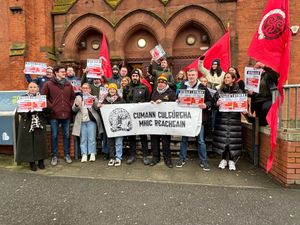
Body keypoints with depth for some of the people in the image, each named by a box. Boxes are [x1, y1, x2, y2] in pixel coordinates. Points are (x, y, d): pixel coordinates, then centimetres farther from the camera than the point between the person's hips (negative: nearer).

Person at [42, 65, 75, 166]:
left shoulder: (68, 84, 11)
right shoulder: (48, 84, -1)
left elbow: (73, 97, 16)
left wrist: (70, 106, 3)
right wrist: (51, 107, -7)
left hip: (67, 114, 3)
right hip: (54, 114, -3)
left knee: (66, 135, 10)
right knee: (54, 136, 7)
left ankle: (67, 154, 22)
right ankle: (54, 156, 20)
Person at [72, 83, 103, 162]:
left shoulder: (93, 97, 13)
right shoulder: (78, 97, 16)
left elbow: (97, 107, -2)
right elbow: (74, 109, 7)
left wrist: (94, 101, -20)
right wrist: (76, 105, -15)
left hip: (91, 120, -1)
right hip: (82, 121, 1)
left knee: (92, 138, -2)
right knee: (83, 138, 1)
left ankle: (92, 154, 3)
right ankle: (84, 155, 5)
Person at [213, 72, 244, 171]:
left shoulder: (239, 91, 7)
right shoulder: (219, 91, 8)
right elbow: (214, 104, 6)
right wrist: (217, 104, -15)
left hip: (234, 119, 0)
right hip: (222, 119, 1)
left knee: (233, 138, 1)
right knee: (222, 138, 1)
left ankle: (231, 160, 18)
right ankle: (223, 159, 18)